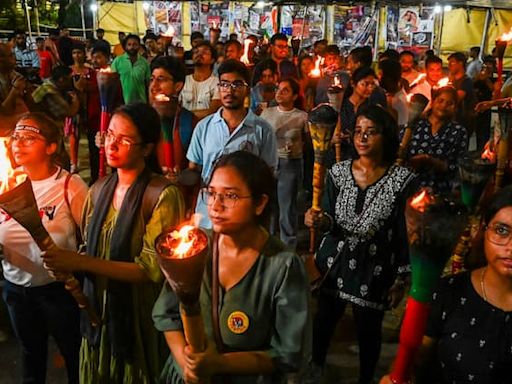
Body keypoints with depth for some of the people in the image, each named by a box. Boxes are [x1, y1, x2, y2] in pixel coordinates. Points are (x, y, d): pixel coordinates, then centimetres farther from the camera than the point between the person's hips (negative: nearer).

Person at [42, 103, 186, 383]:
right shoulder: (99, 190, 2)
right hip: (97, 310, 6)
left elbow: (153, 269, -21)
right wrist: (65, 264, -10)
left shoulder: (162, 195, -19)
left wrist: (82, 263, -23)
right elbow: (90, 247, 12)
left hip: (139, 316, -6)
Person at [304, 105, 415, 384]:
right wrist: (321, 221, -23)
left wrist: (400, 280, -3)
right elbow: (330, 220, 1)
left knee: (369, 329, 13)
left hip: (375, 269, -2)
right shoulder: (338, 171, -3)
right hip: (336, 263, 3)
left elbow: (404, 233, -6)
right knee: (324, 320, 16)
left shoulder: (402, 178, -10)